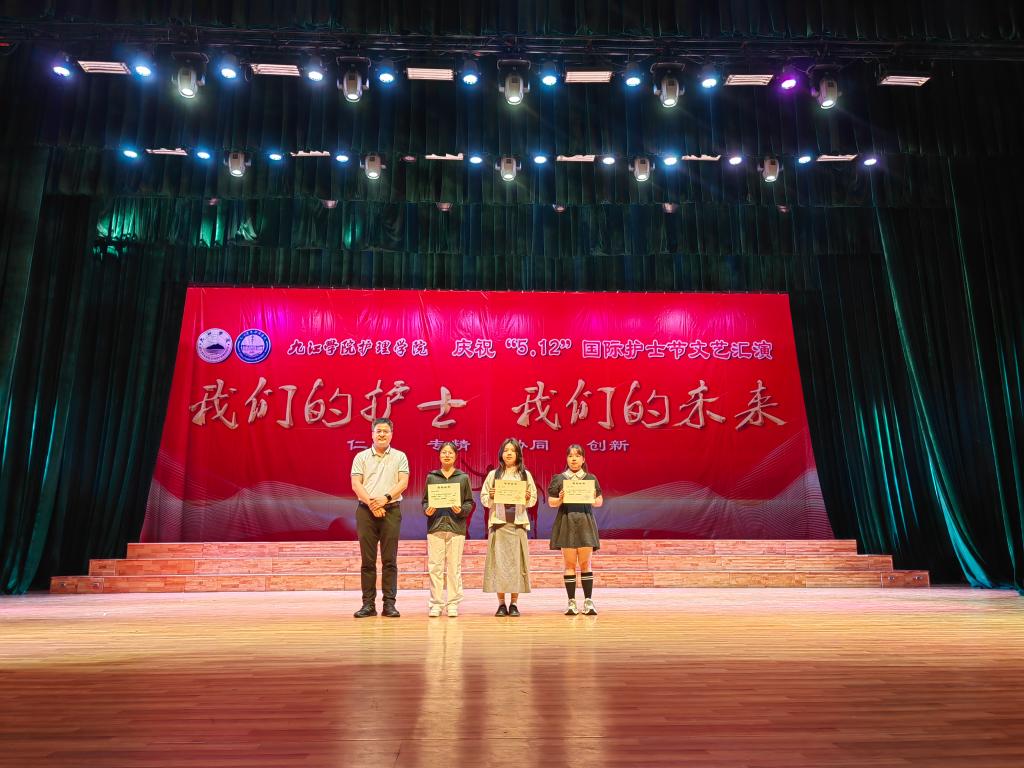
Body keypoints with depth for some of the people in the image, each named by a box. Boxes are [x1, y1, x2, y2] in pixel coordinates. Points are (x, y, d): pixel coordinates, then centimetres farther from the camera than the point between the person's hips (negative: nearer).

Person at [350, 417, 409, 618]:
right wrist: (371, 503, -13)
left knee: (390, 560, 0)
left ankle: (389, 604, 5)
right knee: (368, 560, 2)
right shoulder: (361, 457, 10)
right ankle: (368, 604, 8)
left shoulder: (399, 457, 9)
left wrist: (386, 498, -16)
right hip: (366, 511, 1)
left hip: (391, 510, 0)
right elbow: (356, 484, 0)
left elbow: (403, 482, -1)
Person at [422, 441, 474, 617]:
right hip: (435, 526, 1)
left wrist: (461, 510, -12)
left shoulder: (463, 477, 8)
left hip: (456, 527, 0)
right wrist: (427, 510, -9)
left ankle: (453, 603, 10)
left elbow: (470, 503, 7)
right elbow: (425, 501, 11)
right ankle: (436, 604, 9)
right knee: (435, 566, 0)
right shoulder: (431, 477, 9)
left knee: (454, 567, 2)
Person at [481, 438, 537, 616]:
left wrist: (528, 498, -11)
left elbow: (534, 499, 10)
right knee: (498, 561, -3)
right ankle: (501, 603, 5)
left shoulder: (525, 474, 9)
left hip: (518, 523, 0)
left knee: (516, 561, -2)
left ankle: (514, 603, 7)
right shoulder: (493, 474, 8)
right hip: (498, 522, 0)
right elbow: (483, 498, 8)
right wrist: (491, 497, -12)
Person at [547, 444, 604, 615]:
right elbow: (551, 502, 6)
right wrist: (560, 499, -14)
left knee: (585, 563, -1)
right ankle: (571, 602, 6)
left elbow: (600, 501, 11)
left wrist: (593, 500, -11)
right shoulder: (558, 479, 5)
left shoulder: (591, 478, 8)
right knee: (570, 563, 0)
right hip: (566, 523, 0)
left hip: (585, 523, 1)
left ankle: (588, 601, 5)